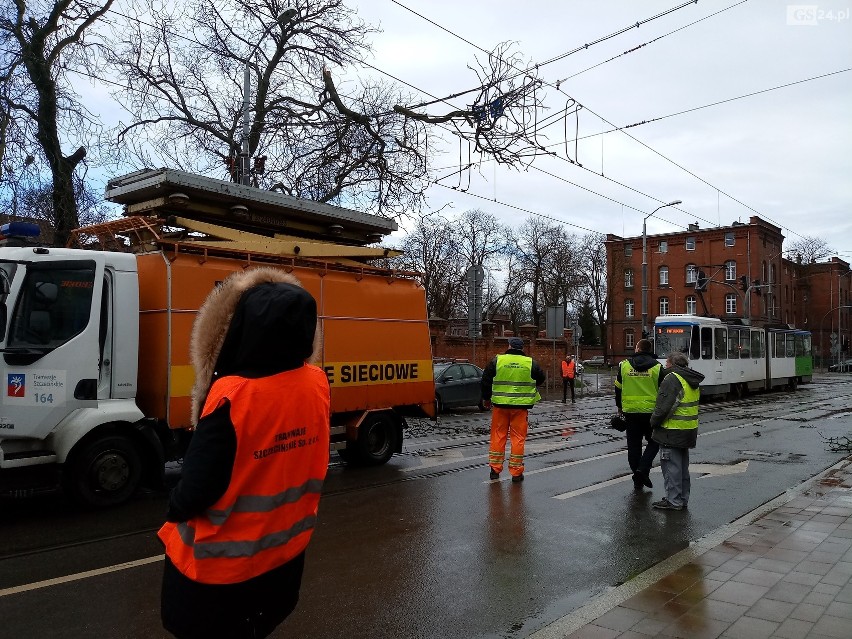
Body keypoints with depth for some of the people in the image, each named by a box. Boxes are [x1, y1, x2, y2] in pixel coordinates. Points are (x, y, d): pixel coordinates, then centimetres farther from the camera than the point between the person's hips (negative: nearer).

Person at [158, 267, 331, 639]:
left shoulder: (232, 397, -29)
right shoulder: (317, 385, -12)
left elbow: (199, 486, -21)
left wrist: (177, 509, -2)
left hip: (221, 561, -5)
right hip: (285, 549, 5)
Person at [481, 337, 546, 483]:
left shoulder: (497, 361, -2)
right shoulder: (530, 363, 0)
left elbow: (485, 380, 3)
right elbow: (541, 378, 15)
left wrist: (486, 398, 17)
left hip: (500, 405, 0)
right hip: (520, 406, 0)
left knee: (498, 436, 11)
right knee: (518, 438, 6)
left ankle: (495, 469, 16)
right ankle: (516, 472, 9)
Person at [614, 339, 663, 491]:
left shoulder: (624, 365, 0)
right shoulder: (657, 367, -4)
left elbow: (618, 388, 7)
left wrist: (619, 407, 19)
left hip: (630, 411, 2)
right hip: (651, 411, -2)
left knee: (633, 445, 9)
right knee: (653, 441, 14)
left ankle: (637, 480, 14)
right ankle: (643, 469, -5)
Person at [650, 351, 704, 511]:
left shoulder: (672, 379, -18)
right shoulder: (692, 381, 12)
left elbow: (663, 407, -23)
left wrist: (653, 422, -8)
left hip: (672, 432, -9)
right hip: (689, 431, 9)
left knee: (671, 466, -1)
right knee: (683, 466, 18)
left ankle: (673, 501, 3)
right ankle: (682, 499, 27)